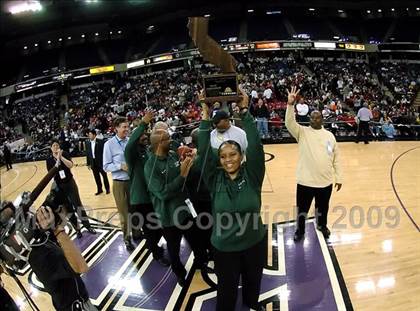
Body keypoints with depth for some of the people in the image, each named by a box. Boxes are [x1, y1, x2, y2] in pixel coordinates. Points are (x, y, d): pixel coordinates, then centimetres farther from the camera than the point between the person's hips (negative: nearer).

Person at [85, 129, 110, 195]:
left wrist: (104, 162, -12)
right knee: (96, 177, 12)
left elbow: (104, 152, -10)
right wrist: (88, 163, 7)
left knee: (104, 176, 9)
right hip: (93, 163, 4)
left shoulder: (100, 142, -11)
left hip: (101, 162, -4)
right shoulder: (87, 142, 3)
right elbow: (87, 153, 7)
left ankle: (107, 189, 23)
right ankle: (99, 190, 25)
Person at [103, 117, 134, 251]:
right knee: (123, 211, 10)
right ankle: (127, 238, 27)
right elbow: (106, 166, -8)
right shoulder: (109, 144, -11)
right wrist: (121, 166, -20)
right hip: (119, 183, -2)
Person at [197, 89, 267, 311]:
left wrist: (245, 111, -21)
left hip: (254, 244, 1)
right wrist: (205, 116, -16)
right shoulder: (215, 179, -9)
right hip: (224, 248, -1)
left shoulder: (252, 174, -11)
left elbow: (255, 145, -20)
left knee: (252, 287, 25)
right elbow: (203, 152, -15)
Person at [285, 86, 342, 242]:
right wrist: (290, 104, -38)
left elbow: (336, 159, 8)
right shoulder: (302, 132, -4)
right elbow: (289, 123, -24)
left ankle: (322, 226, 49)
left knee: (323, 208, 22)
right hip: (305, 181, -2)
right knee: (302, 208, 13)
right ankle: (300, 230, 36)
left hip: (326, 181, 3)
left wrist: (339, 178, 8)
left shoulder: (329, 135, 4)